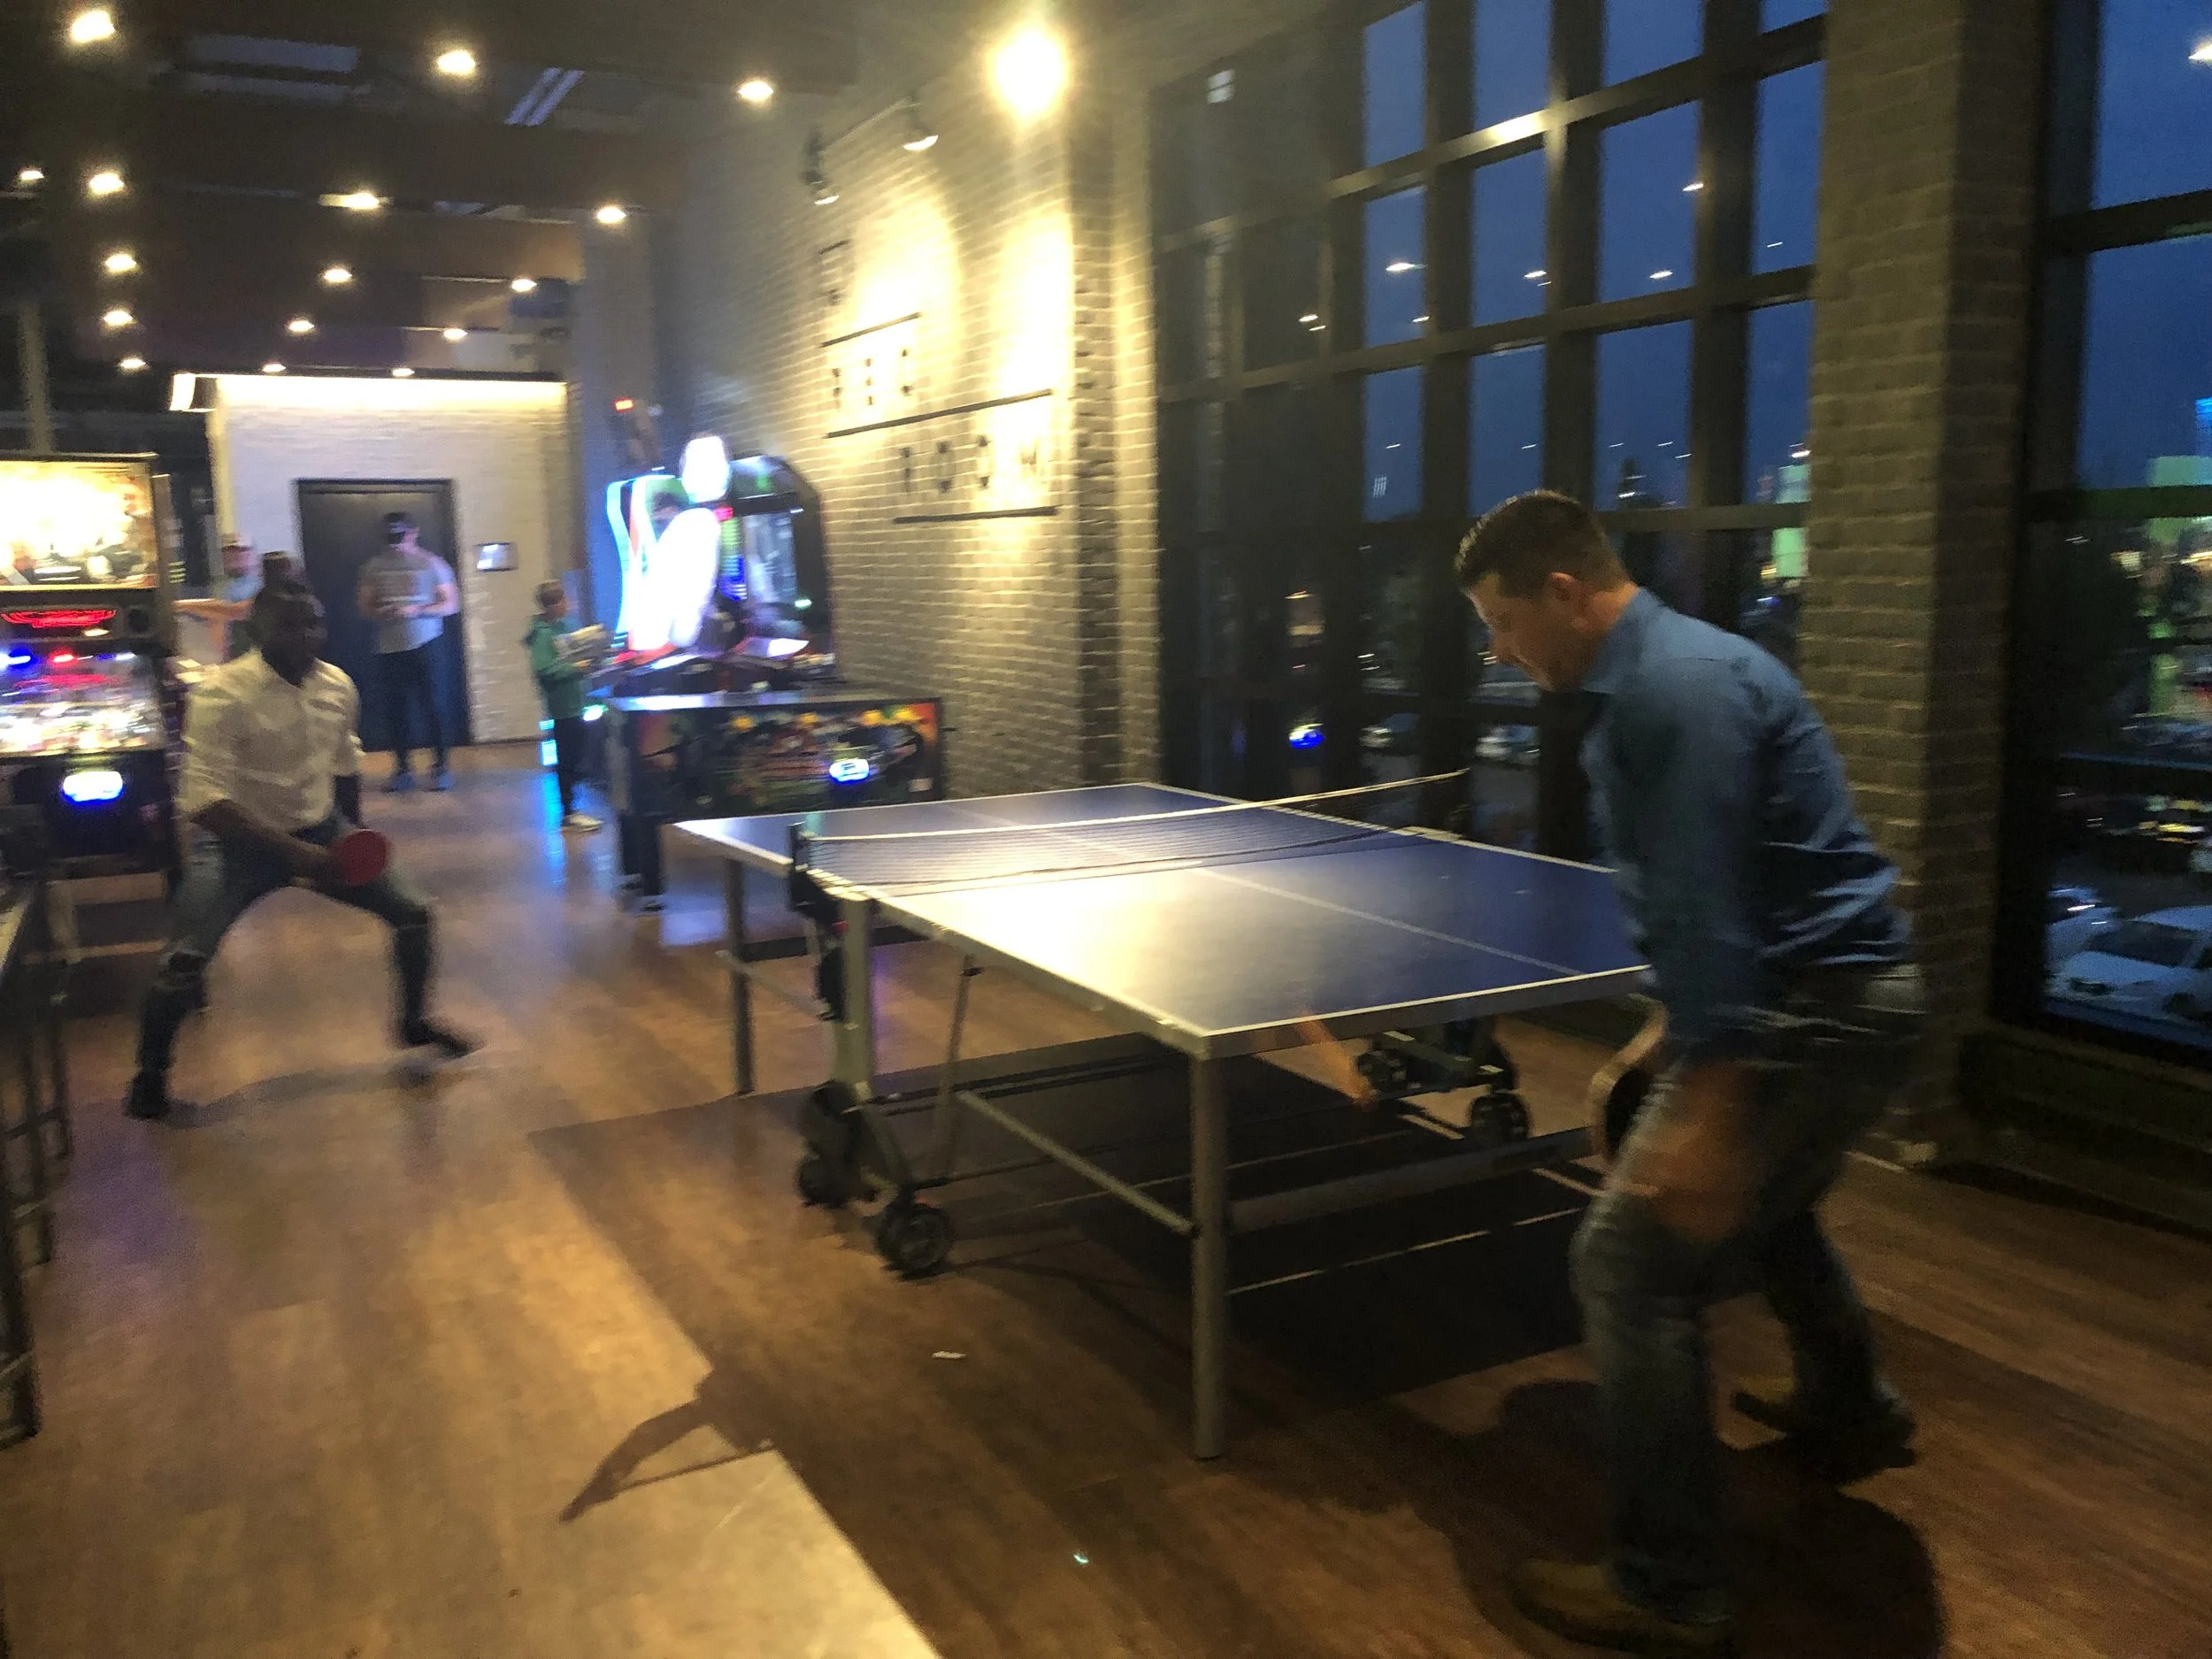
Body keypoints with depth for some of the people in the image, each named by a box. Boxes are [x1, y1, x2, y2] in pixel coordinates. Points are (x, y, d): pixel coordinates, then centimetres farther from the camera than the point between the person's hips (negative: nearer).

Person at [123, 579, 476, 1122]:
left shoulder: (338, 686, -5)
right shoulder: (223, 694, -24)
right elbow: (204, 800, -29)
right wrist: (292, 851, -34)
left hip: (322, 831, 5)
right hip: (244, 839, -5)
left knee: (412, 912, 1)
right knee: (184, 961, -18)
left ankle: (415, 1022, 28)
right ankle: (150, 1074, 10)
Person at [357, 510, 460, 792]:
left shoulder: (431, 564, 0)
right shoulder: (375, 566, 8)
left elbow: (450, 604, -2)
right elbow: (364, 607, 12)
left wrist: (416, 611, -16)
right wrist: (380, 613, -11)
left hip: (423, 645, -3)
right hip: (388, 649, 3)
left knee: (430, 706, -3)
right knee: (395, 711, 4)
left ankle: (442, 767, 6)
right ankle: (403, 769, 14)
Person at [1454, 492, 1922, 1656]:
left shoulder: (1680, 685, -21)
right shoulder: (1644, 682, 12)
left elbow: (1709, 908, -27)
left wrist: (1705, 1109, -28)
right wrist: (1678, 1036, 22)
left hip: (1811, 1010, -11)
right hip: (1840, 994, 11)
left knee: (1631, 1265, -8)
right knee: (1755, 1206, 32)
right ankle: (1850, 1415, 56)